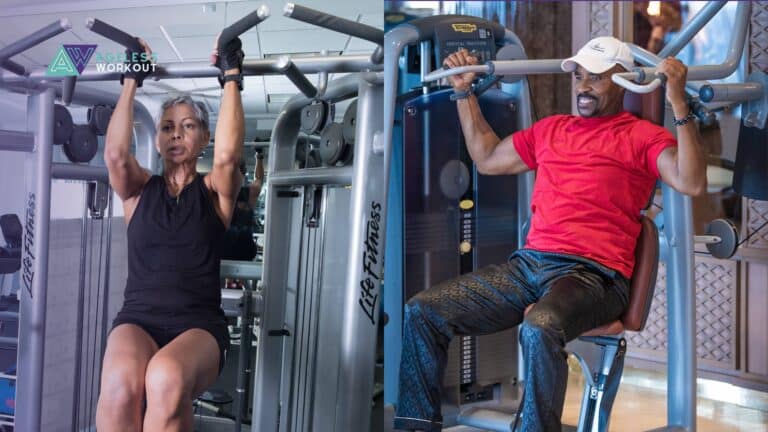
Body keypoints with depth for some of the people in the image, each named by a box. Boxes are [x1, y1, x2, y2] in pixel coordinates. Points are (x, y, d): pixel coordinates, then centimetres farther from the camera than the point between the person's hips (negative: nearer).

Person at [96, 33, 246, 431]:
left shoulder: (214, 191, 12)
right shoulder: (139, 189, 17)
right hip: (137, 317, 1)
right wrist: (132, 81, 1)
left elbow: (227, 154, -9)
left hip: (198, 324, -1)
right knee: (119, 382, -36)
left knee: (167, 378, -38)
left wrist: (231, 78, -6)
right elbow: (115, 153, -4)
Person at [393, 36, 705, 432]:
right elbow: (486, 159, 33)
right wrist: (464, 92, 31)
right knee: (422, 311, -8)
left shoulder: (643, 136, 5)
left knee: (539, 329, -40)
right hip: (528, 263, 6)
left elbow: (692, 184, -12)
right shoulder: (551, 129, 24)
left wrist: (679, 105, -18)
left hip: (594, 273, -6)